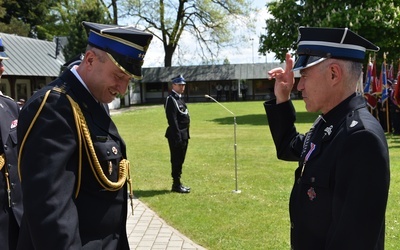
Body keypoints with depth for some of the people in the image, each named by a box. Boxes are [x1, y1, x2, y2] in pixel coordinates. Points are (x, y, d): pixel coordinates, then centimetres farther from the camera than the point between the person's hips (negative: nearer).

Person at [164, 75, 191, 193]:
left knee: (180, 160, 14)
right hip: (177, 135, -10)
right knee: (176, 160, -2)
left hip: (183, 135, 10)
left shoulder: (179, 98, 17)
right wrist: (177, 136, -22)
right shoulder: (171, 99, -14)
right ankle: (176, 185, 5)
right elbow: (172, 120, -20)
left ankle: (178, 183, 23)